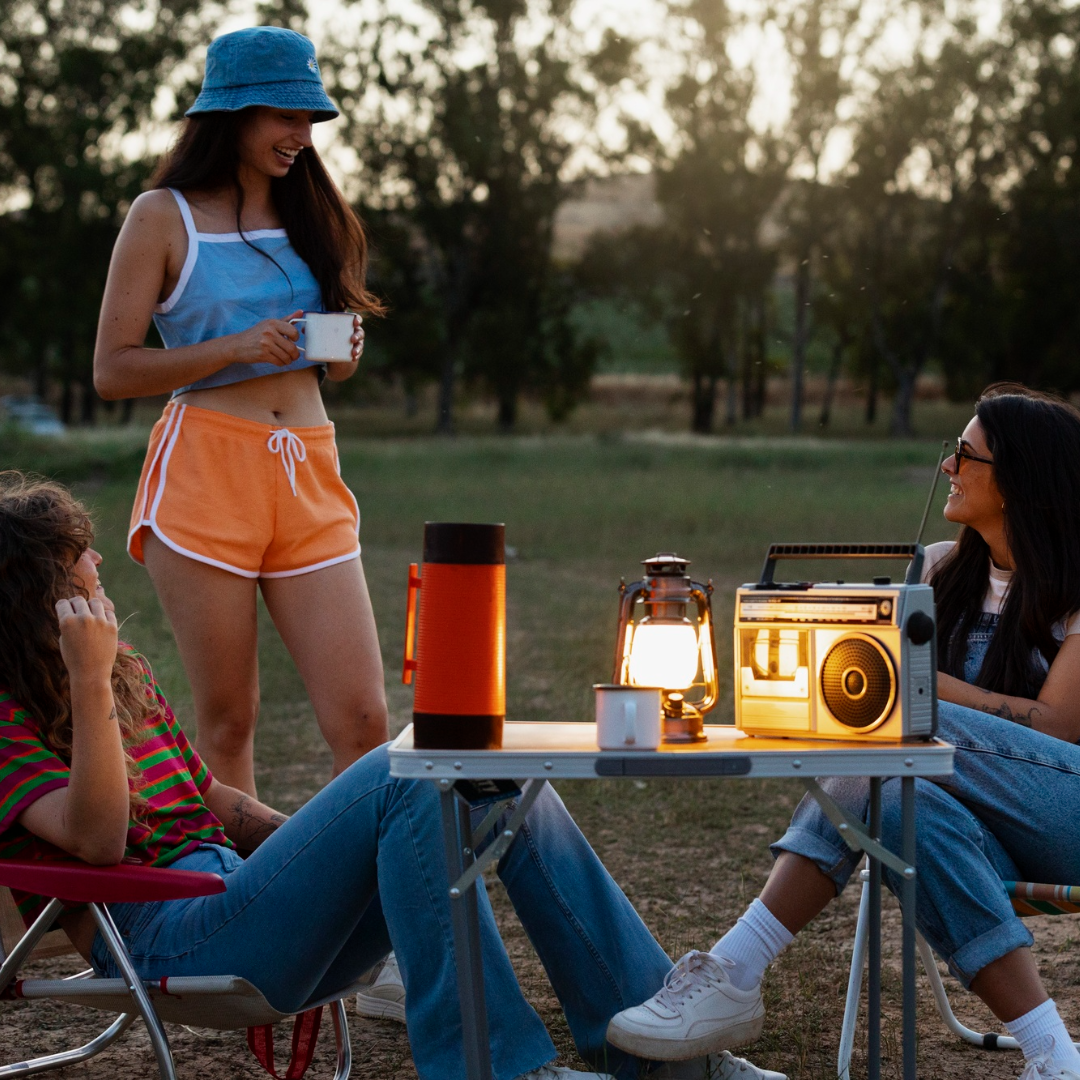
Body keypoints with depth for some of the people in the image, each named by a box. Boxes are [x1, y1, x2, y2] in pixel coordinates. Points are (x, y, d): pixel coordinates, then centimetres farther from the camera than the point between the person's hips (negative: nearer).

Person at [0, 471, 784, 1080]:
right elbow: (98, 838, -15)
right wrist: (88, 682, -21)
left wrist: (320, 841, 11)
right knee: (401, 776, -27)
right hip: (164, 936, -9)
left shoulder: (128, 678, 24)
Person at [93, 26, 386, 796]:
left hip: (309, 479, 4)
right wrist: (235, 348, -13)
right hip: (206, 471, -4)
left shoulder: (308, 213, 17)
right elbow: (112, 370, -3)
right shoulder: (164, 217, 2)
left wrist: (346, 352, 2)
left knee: (362, 720, -5)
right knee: (227, 720, 2)